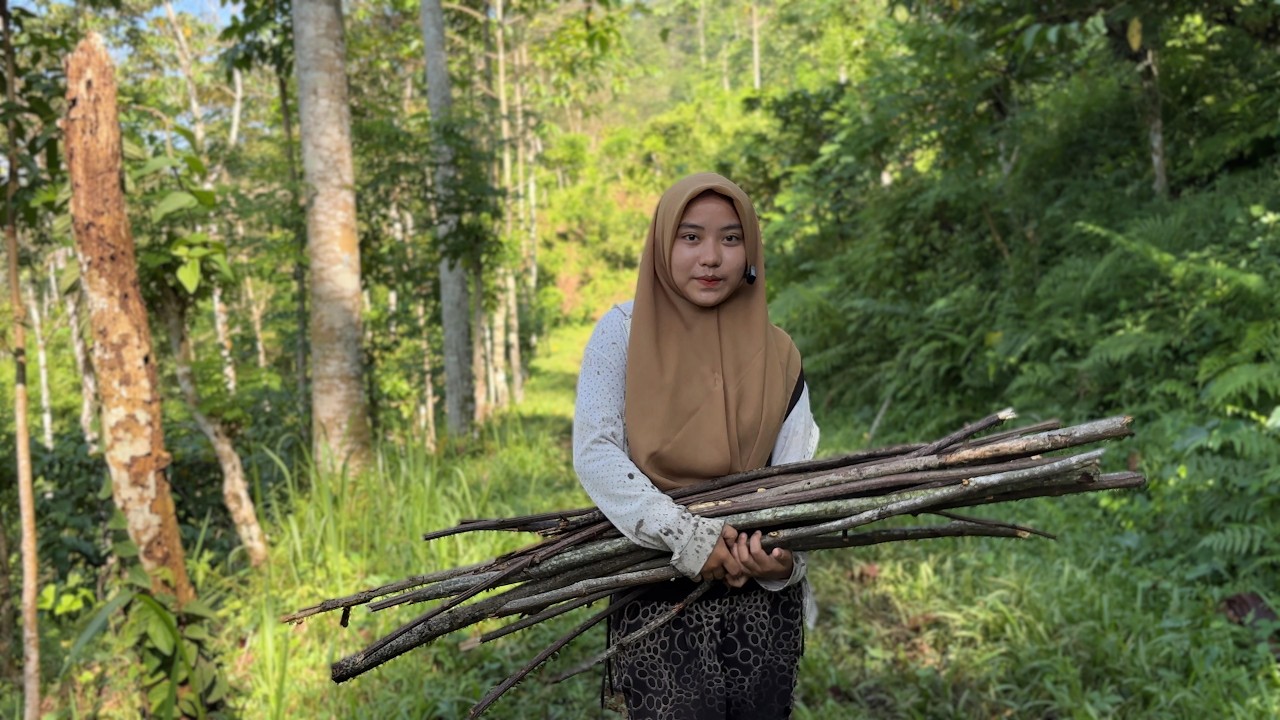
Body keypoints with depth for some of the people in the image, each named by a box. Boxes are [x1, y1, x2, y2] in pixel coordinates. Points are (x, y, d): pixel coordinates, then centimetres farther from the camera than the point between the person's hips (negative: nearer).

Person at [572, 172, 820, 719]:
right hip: (657, 596, -2)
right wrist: (687, 538, -20)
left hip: (760, 600, 3)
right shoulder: (625, 330, -3)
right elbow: (594, 454, -11)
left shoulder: (777, 356, 2)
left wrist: (782, 557, -21)